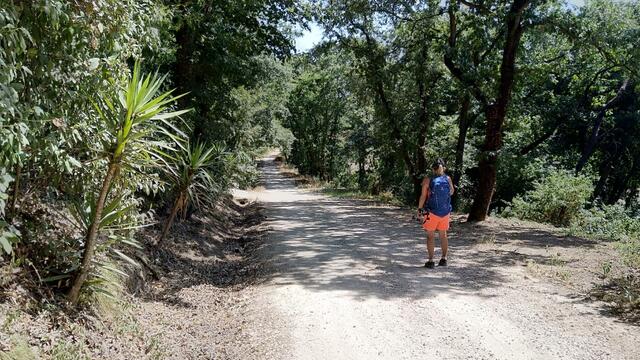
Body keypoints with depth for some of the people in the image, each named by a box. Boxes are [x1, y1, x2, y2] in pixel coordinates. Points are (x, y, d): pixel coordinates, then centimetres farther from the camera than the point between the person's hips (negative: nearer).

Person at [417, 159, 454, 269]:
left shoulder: (428, 180, -10)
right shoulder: (448, 179, 0)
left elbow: (423, 196, -11)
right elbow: (451, 192, 18)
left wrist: (419, 210, -4)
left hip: (432, 212, -3)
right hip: (445, 212, 3)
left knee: (430, 236, 3)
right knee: (443, 235, 16)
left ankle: (431, 261, 0)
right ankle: (444, 259, 18)